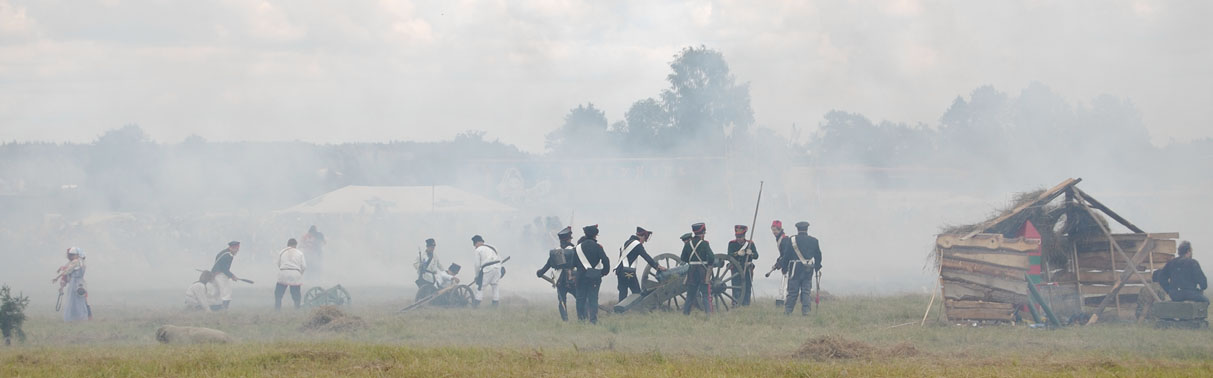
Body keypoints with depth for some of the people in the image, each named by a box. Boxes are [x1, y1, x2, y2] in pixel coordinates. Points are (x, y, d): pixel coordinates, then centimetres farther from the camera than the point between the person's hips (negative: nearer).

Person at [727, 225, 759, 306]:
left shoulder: (750, 243, 8)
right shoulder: (732, 244, 4)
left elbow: (756, 256, 1)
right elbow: (729, 256, -8)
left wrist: (751, 253, -21)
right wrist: (737, 253, -26)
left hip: (747, 270, 2)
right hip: (736, 270, -2)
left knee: (747, 289, 3)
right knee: (736, 289, -10)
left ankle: (746, 305, 10)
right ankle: (735, 305, -10)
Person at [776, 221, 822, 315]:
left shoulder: (792, 240, -3)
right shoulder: (813, 241, 5)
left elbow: (786, 255, -2)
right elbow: (818, 256, 13)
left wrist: (784, 268, 7)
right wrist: (817, 267, 26)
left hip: (795, 269, -2)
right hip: (808, 270, 2)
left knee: (792, 291, 2)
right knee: (806, 291, 7)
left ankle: (787, 311, 2)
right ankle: (805, 311, 0)